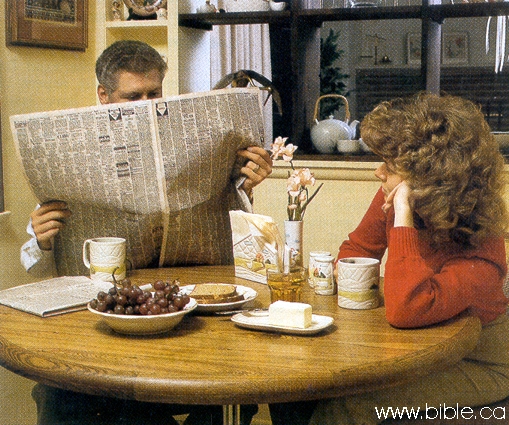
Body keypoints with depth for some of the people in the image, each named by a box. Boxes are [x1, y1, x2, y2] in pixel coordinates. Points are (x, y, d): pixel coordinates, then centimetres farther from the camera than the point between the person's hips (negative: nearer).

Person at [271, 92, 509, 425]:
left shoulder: (480, 251, -29)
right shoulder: (391, 199, -10)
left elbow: (406, 310, -45)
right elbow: (357, 248, 12)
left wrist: (403, 218, -40)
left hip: (473, 368, -6)